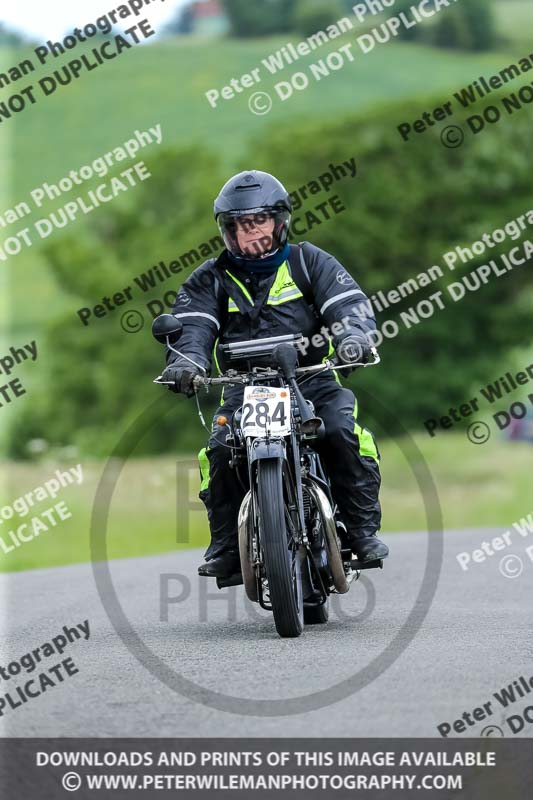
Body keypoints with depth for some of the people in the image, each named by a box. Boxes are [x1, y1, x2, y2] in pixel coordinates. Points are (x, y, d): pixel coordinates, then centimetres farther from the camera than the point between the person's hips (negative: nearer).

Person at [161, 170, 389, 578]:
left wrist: (354, 336, -28)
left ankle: (363, 529, -15)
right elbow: (192, 325, -5)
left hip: (312, 380, -1)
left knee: (345, 433, -27)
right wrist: (187, 360, -29)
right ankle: (226, 546, -12)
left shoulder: (309, 262, 8)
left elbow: (349, 303, -4)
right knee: (220, 451, -25)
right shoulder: (210, 279, 11)